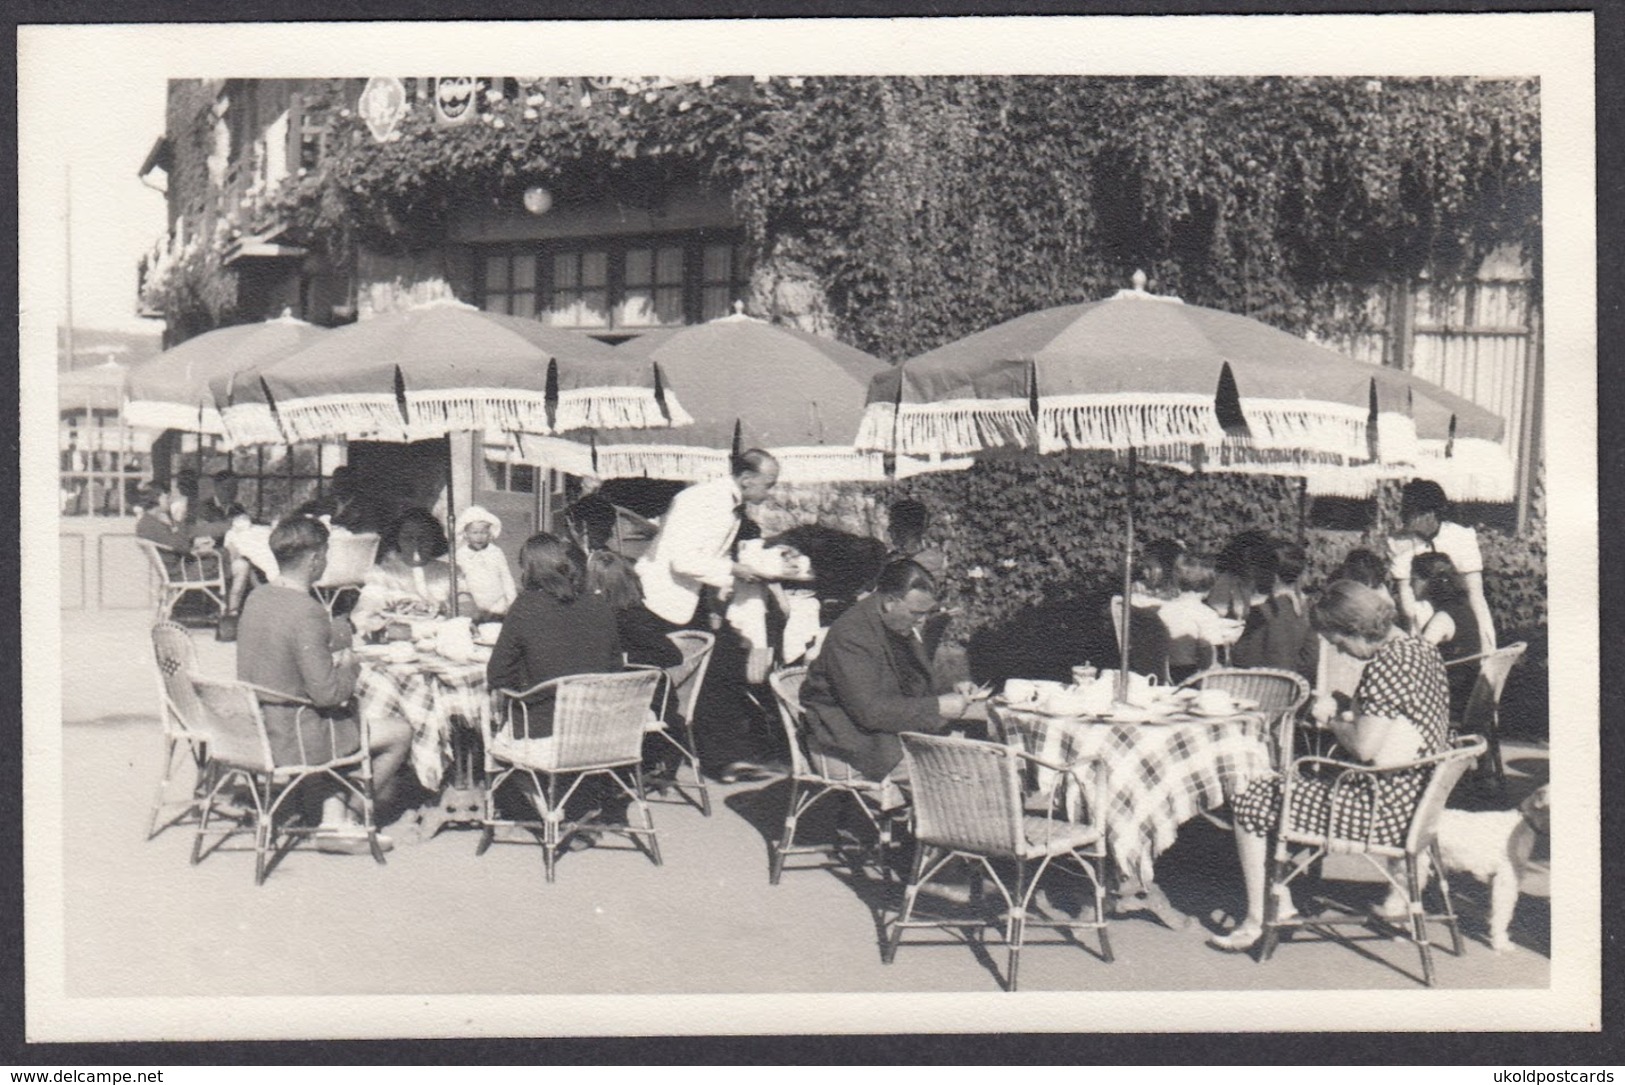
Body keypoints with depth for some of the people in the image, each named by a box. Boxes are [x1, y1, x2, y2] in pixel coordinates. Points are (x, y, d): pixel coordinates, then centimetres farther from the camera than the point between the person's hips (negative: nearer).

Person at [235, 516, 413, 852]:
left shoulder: (257, 598, 3)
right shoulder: (306, 612, -23)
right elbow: (327, 693, -24)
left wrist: (335, 657, 10)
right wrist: (350, 667, -4)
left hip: (254, 728, 9)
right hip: (289, 742, -9)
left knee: (343, 719, 32)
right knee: (401, 732, 4)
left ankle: (333, 820, 23)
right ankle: (351, 814, 22)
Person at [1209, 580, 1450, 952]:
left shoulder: (1385, 665, -23)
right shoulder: (1420, 648, 7)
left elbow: (1365, 749, -24)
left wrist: (1332, 718, -6)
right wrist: (1345, 716, 9)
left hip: (1382, 806, -11)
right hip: (1409, 797, 11)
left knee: (1251, 802, -2)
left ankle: (1259, 921, 7)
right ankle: (1279, 903, 25)